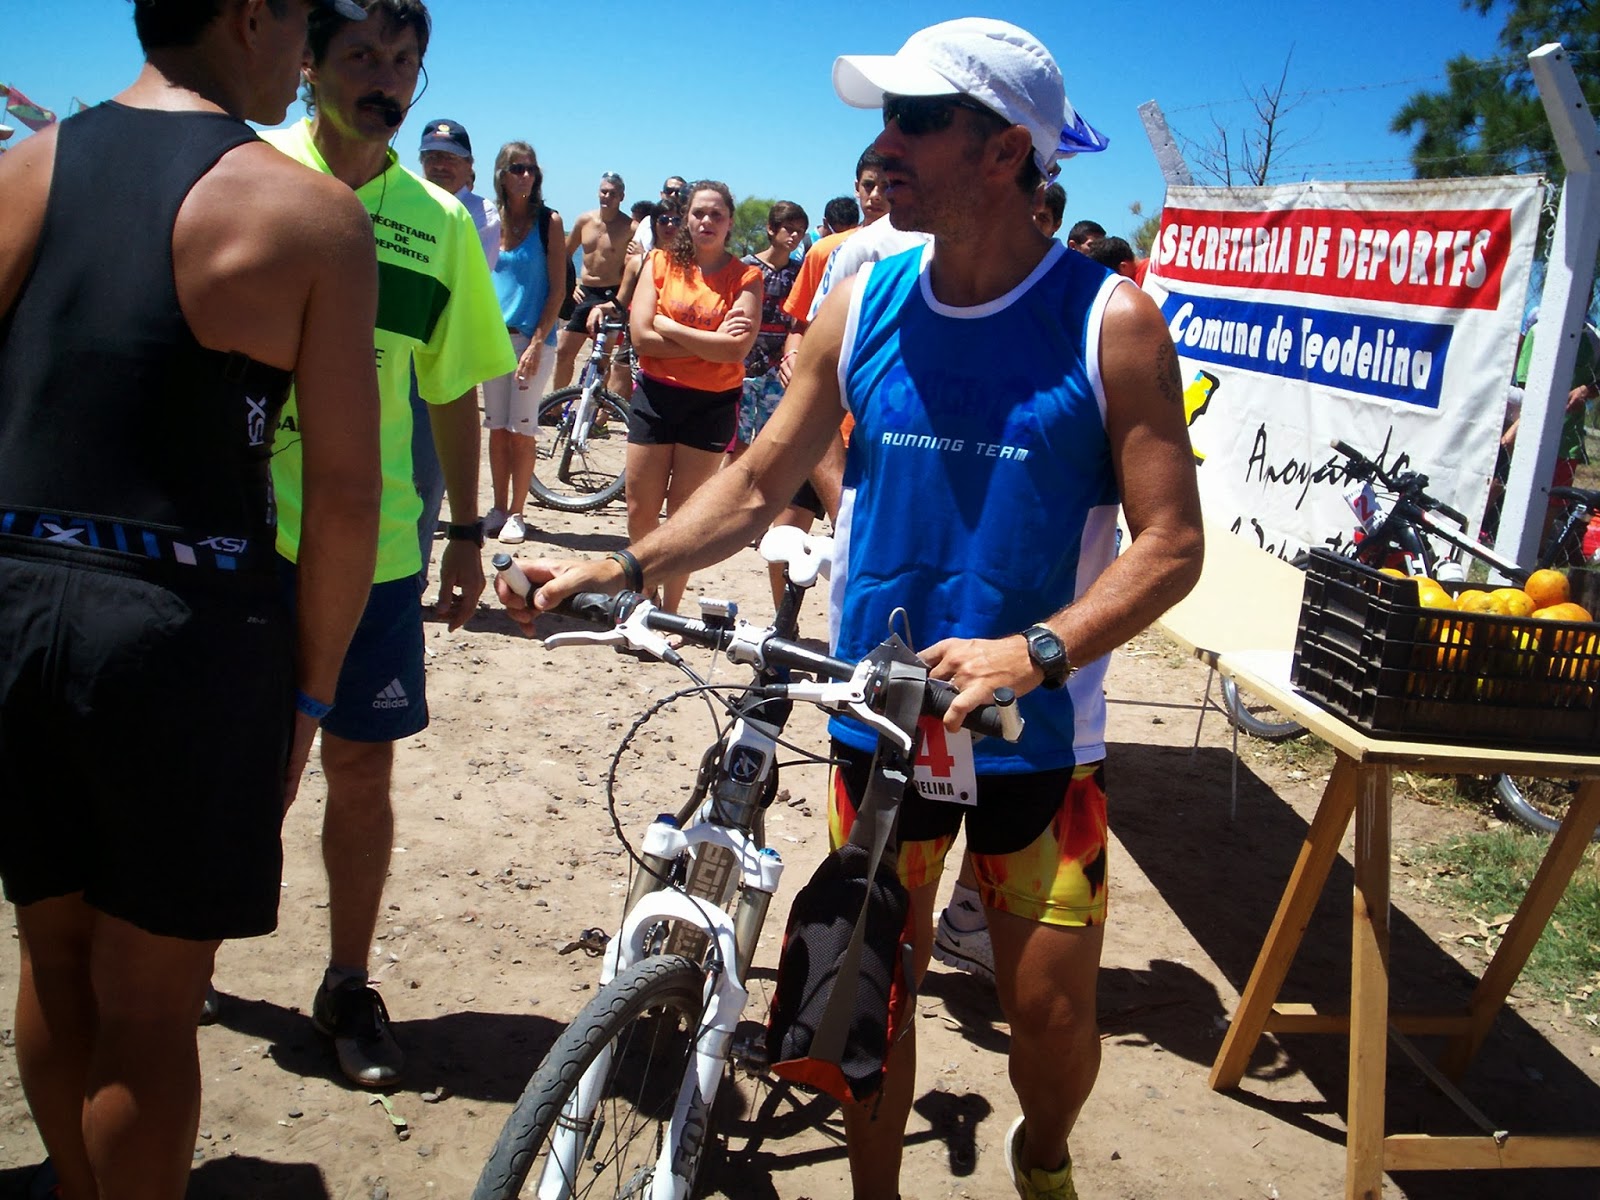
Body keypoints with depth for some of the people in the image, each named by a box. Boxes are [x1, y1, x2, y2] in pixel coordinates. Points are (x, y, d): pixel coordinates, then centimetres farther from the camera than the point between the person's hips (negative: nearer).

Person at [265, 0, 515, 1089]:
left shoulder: (439, 220, 6)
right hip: (240, 531, -2)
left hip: (376, 543, 2)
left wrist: (469, 534, 10)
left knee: (362, 765, 7)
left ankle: (349, 986, 24)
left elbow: (455, 390, 12)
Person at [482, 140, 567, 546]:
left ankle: (516, 513, 9)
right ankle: (499, 508, 18)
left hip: (533, 338, -3)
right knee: (497, 428, 8)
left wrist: (537, 342, -12)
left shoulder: (549, 221, -3)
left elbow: (557, 288, -6)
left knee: (521, 430, -1)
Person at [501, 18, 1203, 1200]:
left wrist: (1036, 650, -27)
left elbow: (1171, 543, -12)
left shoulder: (1111, 322, -9)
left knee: (1052, 1011, 5)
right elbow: (759, 484, 6)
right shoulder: (863, 303, 0)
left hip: (1037, 729, -2)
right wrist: (622, 567, -7)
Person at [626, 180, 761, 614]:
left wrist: (670, 327, -13)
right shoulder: (660, 263, 2)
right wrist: (710, 343, -13)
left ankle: (669, 611, 17)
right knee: (640, 512, 5)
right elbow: (641, 336, -9)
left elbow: (737, 348, -18)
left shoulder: (745, 277, -3)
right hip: (656, 395, 2)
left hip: (713, 403, -2)